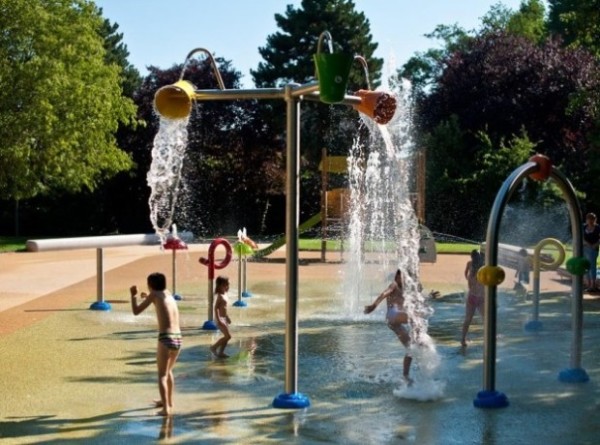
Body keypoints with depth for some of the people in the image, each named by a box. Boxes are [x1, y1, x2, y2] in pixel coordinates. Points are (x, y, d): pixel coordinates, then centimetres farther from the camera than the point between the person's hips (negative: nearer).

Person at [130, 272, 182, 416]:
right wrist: (148, 298, 45)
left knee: (162, 375, -1)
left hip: (166, 338, -6)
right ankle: (168, 402, 38)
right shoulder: (169, 294, 17)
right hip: (178, 338, 6)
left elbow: (136, 312, 4)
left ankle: (166, 408, -11)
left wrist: (133, 295, 18)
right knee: (168, 371, 25)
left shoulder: (154, 294, 1)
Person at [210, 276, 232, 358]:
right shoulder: (220, 296, -16)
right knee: (228, 336, -12)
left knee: (227, 336, 9)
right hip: (220, 319, -9)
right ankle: (214, 347, -1)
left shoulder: (224, 295, 13)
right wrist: (218, 320, -27)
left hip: (224, 318, 9)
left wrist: (227, 317, 25)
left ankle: (221, 352, 16)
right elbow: (216, 308, -22)